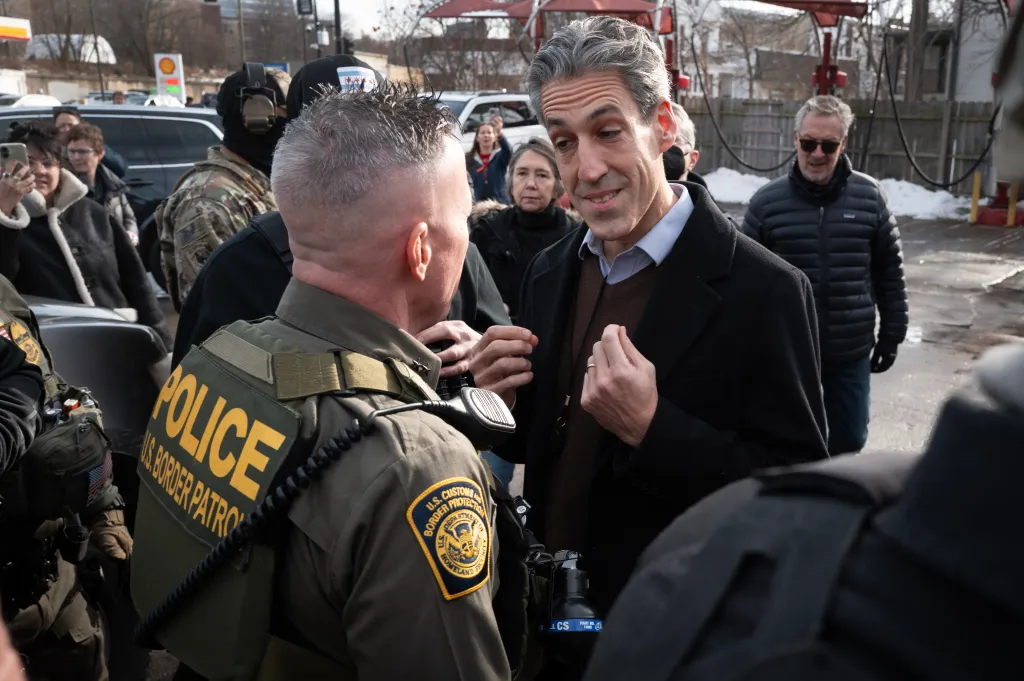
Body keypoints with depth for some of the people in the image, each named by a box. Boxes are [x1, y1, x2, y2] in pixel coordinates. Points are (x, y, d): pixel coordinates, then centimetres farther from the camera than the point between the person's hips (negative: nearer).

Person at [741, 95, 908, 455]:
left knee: (850, 437, 15)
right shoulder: (767, 202, -6)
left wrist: (892, 333, 6)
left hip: (852, 352, 2)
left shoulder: (869, 196, -1)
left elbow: (889, 271, 6)